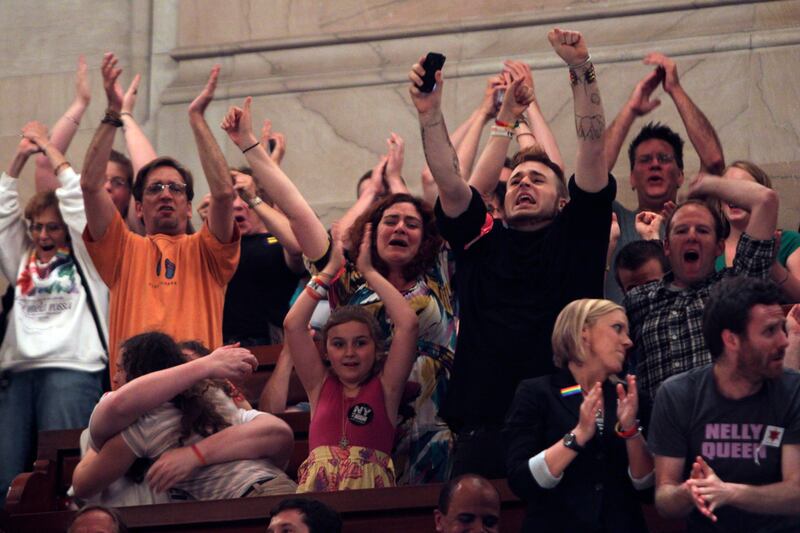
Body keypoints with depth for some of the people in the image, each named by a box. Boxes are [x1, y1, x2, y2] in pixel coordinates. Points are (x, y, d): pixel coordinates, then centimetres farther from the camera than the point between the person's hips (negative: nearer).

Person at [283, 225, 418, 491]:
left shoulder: (385, 388, 13)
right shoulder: (320, 386, 18)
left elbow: (408, 323, 4)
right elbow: (293, 325, 11)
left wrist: (368, 271, 11)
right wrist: (330, 270, 13)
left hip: (371, 491, -2)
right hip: (317, 492, 2)